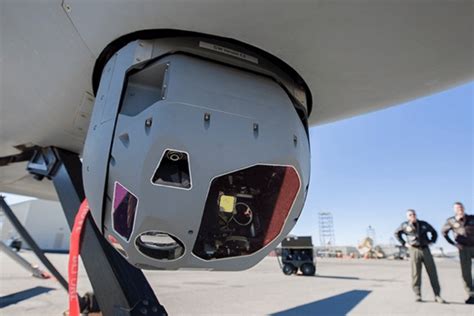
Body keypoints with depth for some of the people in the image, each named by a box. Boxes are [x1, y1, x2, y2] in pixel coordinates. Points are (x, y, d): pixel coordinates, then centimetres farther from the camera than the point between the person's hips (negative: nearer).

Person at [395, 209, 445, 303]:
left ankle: (437, 295, 6)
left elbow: (434, 232, 23)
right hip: (414, 250, -2)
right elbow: (397, 233, 17)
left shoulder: (423, 224, 9)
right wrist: (404, 243, 8)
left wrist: (431, 241, 9)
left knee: (432, 272, -1)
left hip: (425, 249, 2)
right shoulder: (405, 225, 4)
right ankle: (417, 295, 5)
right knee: (416, 273, -3)